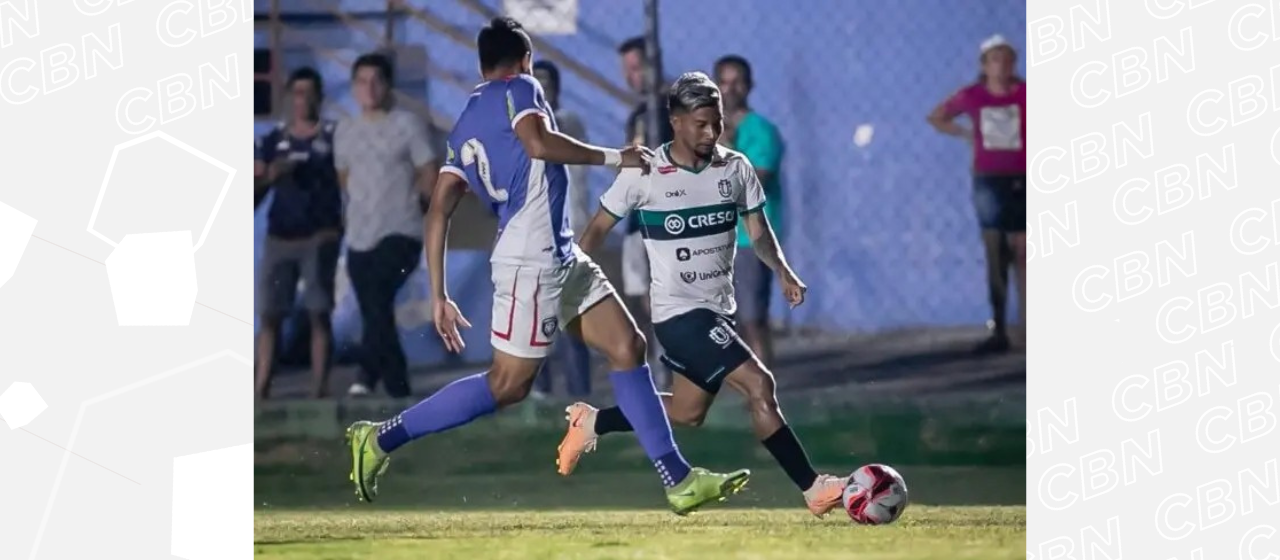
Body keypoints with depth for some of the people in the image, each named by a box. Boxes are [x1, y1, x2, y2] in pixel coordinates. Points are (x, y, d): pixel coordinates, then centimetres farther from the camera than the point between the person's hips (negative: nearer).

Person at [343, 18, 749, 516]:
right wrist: (615, 157, -15)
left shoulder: (465, 125, 18)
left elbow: (438, 212, 11)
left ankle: (678, 479, 6)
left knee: (628, 348, 8)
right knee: (507, 385, -7)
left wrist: (438, 296, 10)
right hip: (533, 263, -10)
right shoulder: (518, 91, -3)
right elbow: (538, 143, -25)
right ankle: (383, 438, -1)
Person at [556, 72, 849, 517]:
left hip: (719, 309, 7)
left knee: (686, 414, 18)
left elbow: (758, 230, 7)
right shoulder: (643, 175, -12)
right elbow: (598, 229, -1)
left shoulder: (735, 168, 0)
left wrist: (783, 271, -10)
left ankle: (591, 423, 38)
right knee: (758, 384, -20)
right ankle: (813, 489, -17)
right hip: (679, 312, -7)